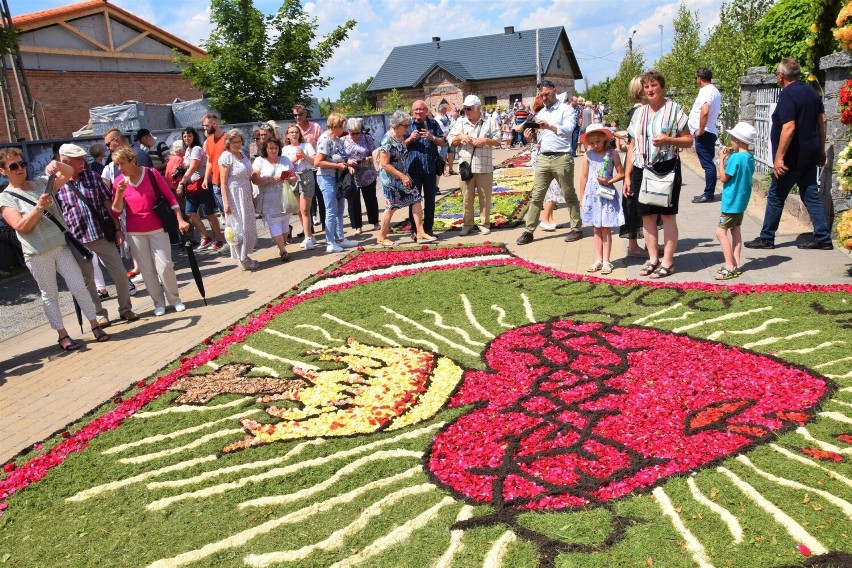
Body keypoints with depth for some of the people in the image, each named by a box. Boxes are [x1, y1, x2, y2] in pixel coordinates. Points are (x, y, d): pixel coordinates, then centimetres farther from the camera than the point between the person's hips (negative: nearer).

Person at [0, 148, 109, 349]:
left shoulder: (42, 182, 8)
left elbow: (68, 173, 1)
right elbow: (21, 227, -12)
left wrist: (57, 165, -19)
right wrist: (39, 207, -21)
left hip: (62, 246, 3)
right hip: (37, 254, -3)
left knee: (79, 287, 4)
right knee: (50, 295, 7)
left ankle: (95, 325, 15)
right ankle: (62, 335, 16)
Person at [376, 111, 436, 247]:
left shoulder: (401, 137, 3)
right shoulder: (387, 140, -21)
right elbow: (384, 164, -24)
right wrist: (402, 176, -22)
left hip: (402, 175, 8)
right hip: (390, 178, -8)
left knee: (416, 199, 2)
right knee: (391, 207, 1)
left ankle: (420, 233, 5)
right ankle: (381, 238, 17)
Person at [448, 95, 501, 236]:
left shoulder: (489, 122, 5)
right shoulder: (460, 122, 11)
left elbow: (498, 141, 4)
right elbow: (451, 142, 10)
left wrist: (486, 140, -12)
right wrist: (460, 137, -9)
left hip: (484, 167, -1)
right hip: (466, 166, 1)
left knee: (485, 197, 4)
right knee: (467, 197, 6)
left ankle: (484, 223, 15)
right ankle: (467, 224, 16)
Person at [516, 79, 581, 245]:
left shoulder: (566, 109, -2)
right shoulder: (541, 113, 17)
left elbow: (568, 129, -19)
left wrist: (549, 126, -35)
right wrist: (530, 136, -5)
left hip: (562, 158, -5)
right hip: (543, 158, 6)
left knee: (569, 195, 5)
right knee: (536, 195, 3)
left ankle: (576, 228, 15)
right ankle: (529, 231, 5)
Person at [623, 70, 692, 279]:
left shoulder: (673, 109, 0)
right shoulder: (639, 113, 13)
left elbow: (688, 140, -1)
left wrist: (668, 140, -20)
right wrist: (627, 175, 8)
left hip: (667, 168, -5)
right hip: (642, 169, 5)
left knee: (668, 215, 0)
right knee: (647, 216, 8)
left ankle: (668, 262, 7)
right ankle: (653, 259, 19)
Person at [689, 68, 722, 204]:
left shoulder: (705, 92, -15)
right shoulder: (715, 91, 17)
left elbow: (705, 111, -30)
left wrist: (700, 130, -21)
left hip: (704, 135, -10)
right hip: (710, 132, 10)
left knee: (707, 164, -7)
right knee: (709, 164, 12)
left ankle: (708, 194, -4)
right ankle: (709, 193, 18)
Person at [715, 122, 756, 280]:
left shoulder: (735, 157, -20)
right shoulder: (750, 157, 8)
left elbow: (723, 178, -16)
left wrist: (722, 160, -6)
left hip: (732, 201, -10)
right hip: (742, 200, 10)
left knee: (721, 231, -8)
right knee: (735, 230, 14)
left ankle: (730, 267, -9)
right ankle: (735, 265, 18)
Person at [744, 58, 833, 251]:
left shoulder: (787, 95, -16)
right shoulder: (811, 91, 11)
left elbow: (789, 128, -25)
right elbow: (822, 121, 15)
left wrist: (779, 157, -24)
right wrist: (821, 150, 22)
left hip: (792, 158, -8)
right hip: (810, 155, 8)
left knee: (775, 197, 3)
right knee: (811, 196, 12)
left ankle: (766, 238, 11)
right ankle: (823, 238, 12)